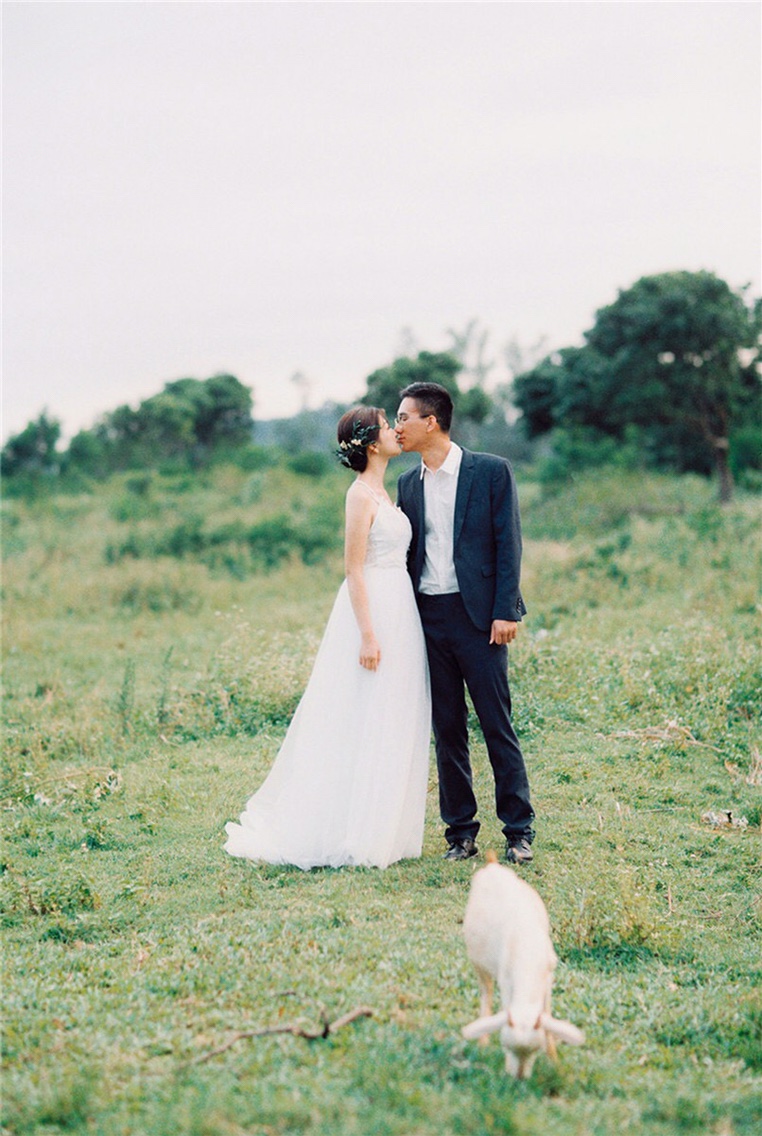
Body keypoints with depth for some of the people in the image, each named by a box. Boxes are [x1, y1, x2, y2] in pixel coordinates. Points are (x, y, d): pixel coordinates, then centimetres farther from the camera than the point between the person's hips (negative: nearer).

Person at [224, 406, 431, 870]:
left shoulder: (383, 493, 15)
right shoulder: (361, 494, -12)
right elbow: (354, 570, -16)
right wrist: (368, 634, -21)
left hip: (399, 612, 9)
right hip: (373, 610, -9)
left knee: (392, 725, 10)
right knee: (365, 725, -5)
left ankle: (384, 829, 17)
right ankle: (355, 836, 1)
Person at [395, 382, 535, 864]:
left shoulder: (491, 471, -2)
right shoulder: (408, 484, 12)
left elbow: (508, 544, -5)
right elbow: (408, 555, 15)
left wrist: (505, 612, -12)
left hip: (478, 615, -4)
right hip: (427, 619, 5)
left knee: (498, 725, -2)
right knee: (447, 729, 7)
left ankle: (519, 828, 8)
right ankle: (460, 832, 14)